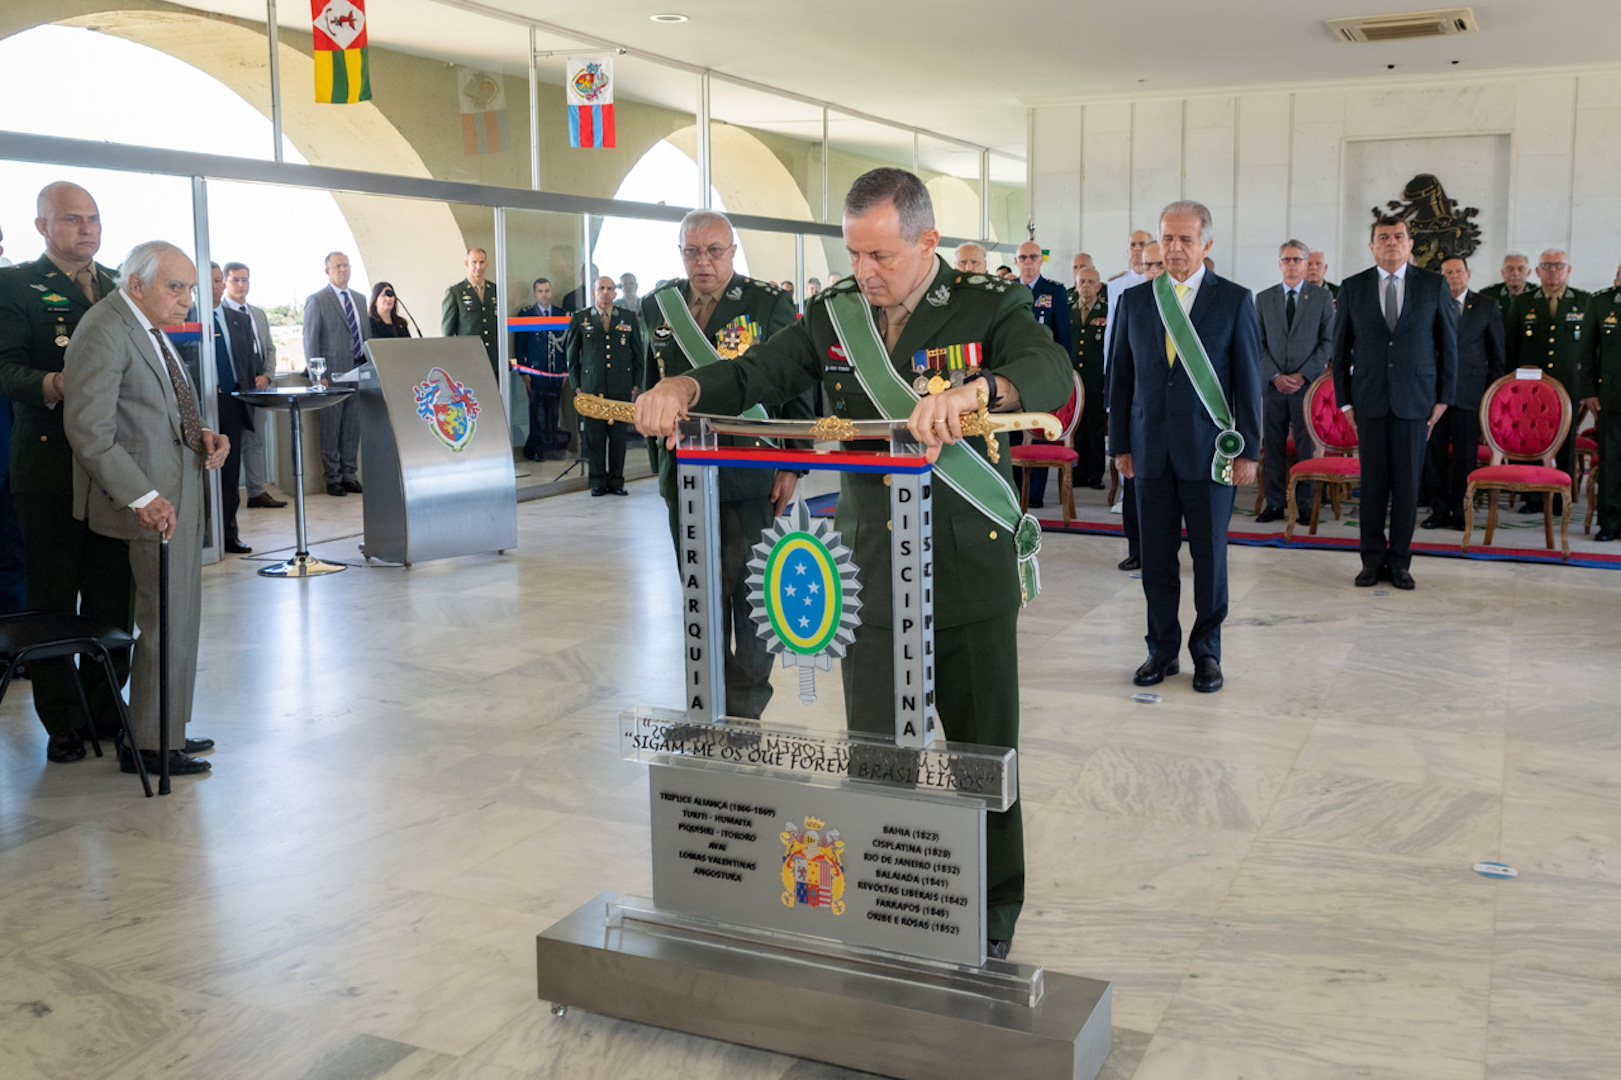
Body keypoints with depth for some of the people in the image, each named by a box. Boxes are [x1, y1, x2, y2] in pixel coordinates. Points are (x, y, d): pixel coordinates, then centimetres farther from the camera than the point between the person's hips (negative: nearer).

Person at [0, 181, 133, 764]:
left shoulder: (120, 286, 15)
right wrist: (49, 385, -29)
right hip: (51, 464, -4)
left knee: (115, 594, 10)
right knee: (53, 597, 4)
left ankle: (106, 705, 23)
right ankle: (61, 720, 13)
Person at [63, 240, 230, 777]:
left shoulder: (151, 329, 15)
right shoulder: (104, 331, -15)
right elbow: (89, 429, -20)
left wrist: (202, 435, 5)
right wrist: (143, 497, -23)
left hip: (179, 492, 10)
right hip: (153, 502, -10)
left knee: (180, 619, 14)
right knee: (167, 624, -3)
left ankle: (166, 730, 24)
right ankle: (149, 746, 9)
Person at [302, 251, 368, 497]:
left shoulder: (359, 299, 16)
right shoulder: (316, 300, -3)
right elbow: (310, 339, -5)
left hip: (358, 372, 6)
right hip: (333, 373, -5)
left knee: (352, 427, 9)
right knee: (330, 429, 0)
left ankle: (349, 475, 17)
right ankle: (332, 479, 7)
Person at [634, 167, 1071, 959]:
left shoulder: (989, 307, -7)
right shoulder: (835, 315, 6)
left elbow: (1049, 372, -24)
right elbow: (754, 374, 9)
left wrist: (974, 390, -46)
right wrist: (687, 386, -13)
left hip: (971, 569, -3)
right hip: (871, 573, 3)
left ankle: (991, 921, 28)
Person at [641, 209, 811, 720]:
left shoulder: (771, 304, -4)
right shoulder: (659, 306, 9)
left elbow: (798, 389, -4)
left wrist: (790, 466, -9)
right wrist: (660, 461, 15)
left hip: (750, 478, -4)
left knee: (750, 592, 1)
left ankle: (746, 707, 15)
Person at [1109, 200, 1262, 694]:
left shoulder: (1235, 301, 0)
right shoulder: (1134, 301, 8)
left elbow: (1249, 380, 0)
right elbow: (1120, 377, 10)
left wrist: (1248, 450, -5)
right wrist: (1120, 445, 6)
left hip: (1210, 450, -2)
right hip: (1151, 450, 2)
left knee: (1210, 556, 5)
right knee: (1156, 557, 7)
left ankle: (1207, 651, 19)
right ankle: (1163, 650, 20)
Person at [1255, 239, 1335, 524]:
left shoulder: (1322, 297, 5)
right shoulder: (1263, 299, 10)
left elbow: (1328, 341, 1)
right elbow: (1259, 343, 7)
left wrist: (1303, 375, -10)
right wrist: (1275, 376, -7)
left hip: (1309, 384, -2)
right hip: (1272, 384, 2)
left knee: (1307, 447, -1)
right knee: (1272, 447, 3)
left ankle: (1305, 504, 6)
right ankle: (1275, 504, 9)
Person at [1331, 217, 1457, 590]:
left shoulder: (1434, 285, 4)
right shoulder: (1352, 288, 5)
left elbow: (1449, 344, 6)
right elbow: (1340, 349, 8)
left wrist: (1444, 397, 2)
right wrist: (1344, 400, 4)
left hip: (1415, 400, 0)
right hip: (1369, 401, 0)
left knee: (1407, 483, 3)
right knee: (1372, 482, 3)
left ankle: (1399, 560, 12)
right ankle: (1373, 560, 13)